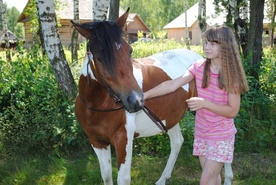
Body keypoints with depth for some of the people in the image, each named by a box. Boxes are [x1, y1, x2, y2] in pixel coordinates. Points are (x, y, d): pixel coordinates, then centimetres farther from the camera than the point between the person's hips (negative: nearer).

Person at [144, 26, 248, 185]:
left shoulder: (231, 75, -15)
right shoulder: (199, 67, -4)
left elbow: (233, 111, -16)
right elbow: (173, 85, -13)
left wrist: (205, 103, -27)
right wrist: (144, 95, -21)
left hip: (221, 136, -4)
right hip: (201, 133, 4)